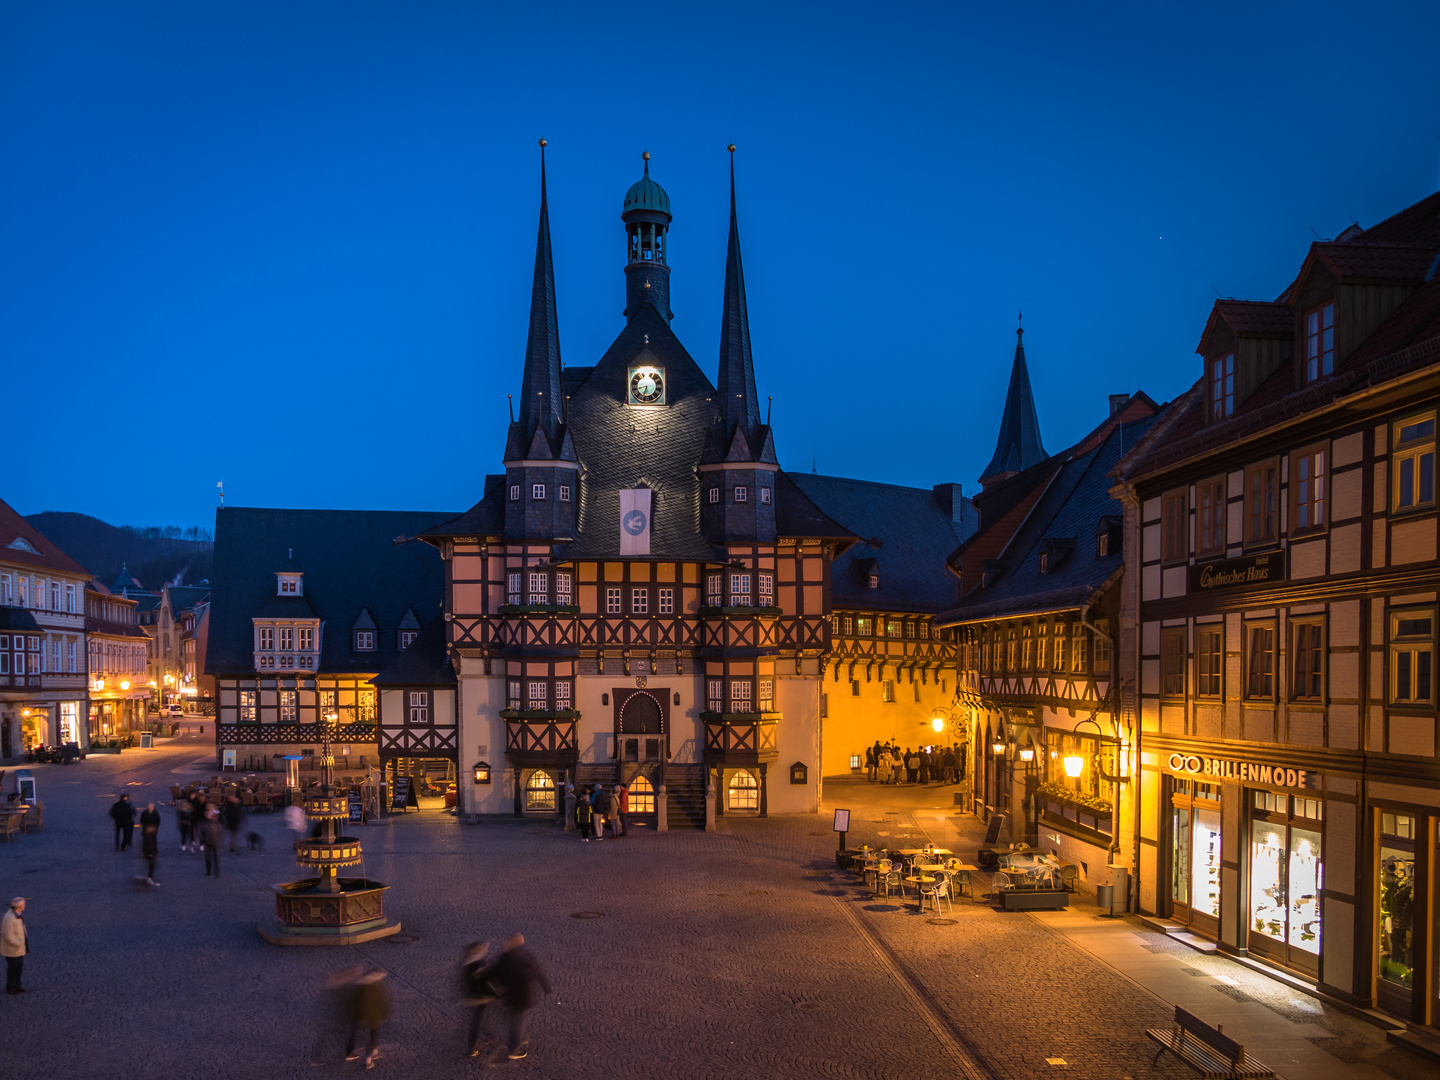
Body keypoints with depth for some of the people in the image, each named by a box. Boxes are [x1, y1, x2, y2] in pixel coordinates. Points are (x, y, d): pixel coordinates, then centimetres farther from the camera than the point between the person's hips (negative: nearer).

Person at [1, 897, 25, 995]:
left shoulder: (17, 913, -3)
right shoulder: (10, 918, -32)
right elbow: (8, 936, -29)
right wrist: (20, 943, -17)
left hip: (19, 947, 9)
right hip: (12, 949, -9)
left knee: (19, 966, 20)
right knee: (12, 968, 9)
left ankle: (16, 985, 37)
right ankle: (10, 988, 26)